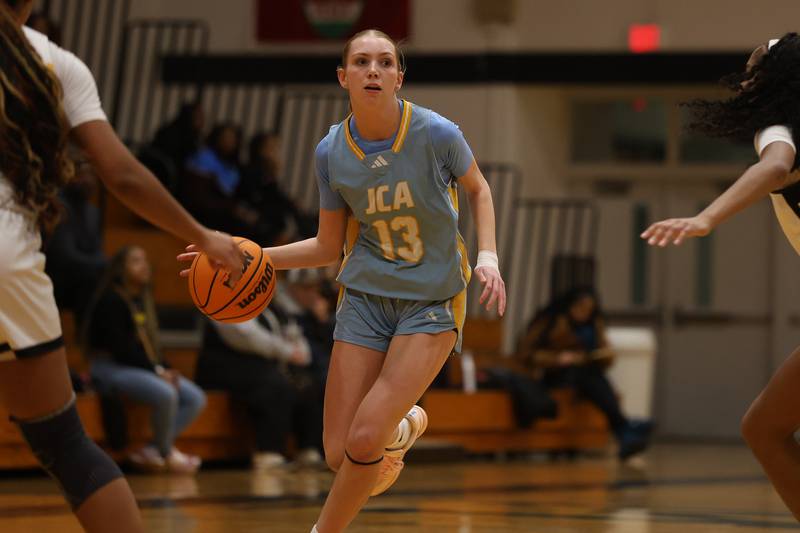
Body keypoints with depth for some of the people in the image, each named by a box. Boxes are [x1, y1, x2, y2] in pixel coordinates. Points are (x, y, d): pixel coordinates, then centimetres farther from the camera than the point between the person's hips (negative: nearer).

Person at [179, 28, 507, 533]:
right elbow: (328, 247, 6)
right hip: (367, 297, 3)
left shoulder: (437, 133, -15)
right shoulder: (332, 152, -6)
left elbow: (479, 189, 6)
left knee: (364, 440, -18)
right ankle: (402, 428, 33)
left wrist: (488, 256, -9)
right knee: (340, 453, -3)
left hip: (431, 302, -3)